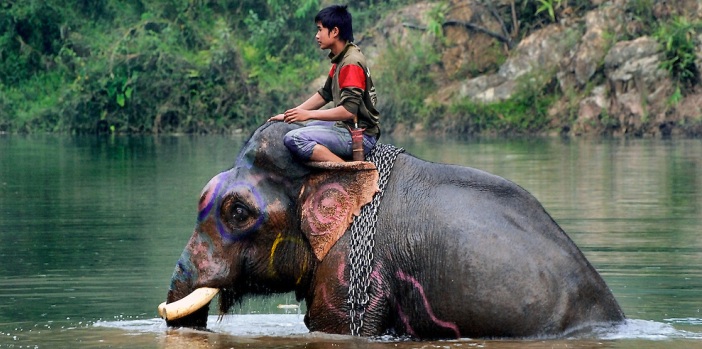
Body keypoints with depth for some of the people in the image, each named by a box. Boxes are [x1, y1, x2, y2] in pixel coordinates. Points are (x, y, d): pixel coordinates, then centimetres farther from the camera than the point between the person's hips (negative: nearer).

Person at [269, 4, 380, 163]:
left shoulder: (352, 63, -19)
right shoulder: (340, 59, 12)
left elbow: (349, 111, -25)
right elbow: (324, 95, 21)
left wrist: (308, 114, -20)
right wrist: (288, 115, 15)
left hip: (360, 136, -11)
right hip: (346, 126, 11)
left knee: (294, 139, -24)